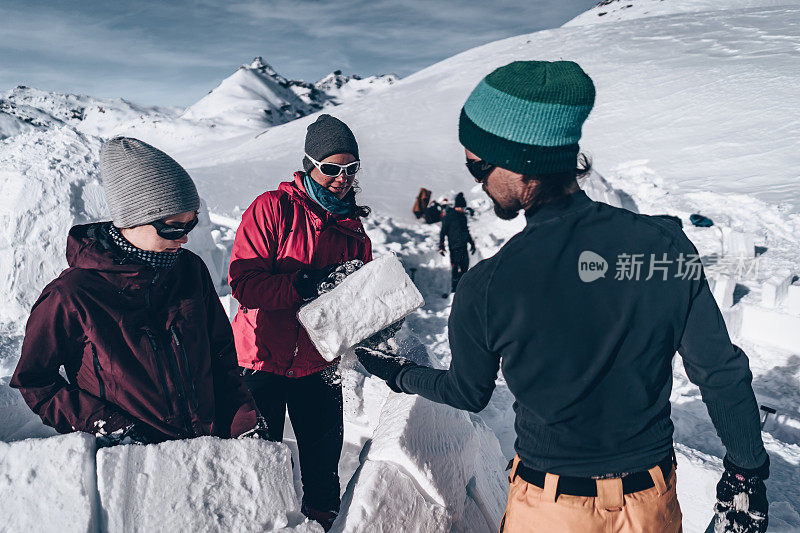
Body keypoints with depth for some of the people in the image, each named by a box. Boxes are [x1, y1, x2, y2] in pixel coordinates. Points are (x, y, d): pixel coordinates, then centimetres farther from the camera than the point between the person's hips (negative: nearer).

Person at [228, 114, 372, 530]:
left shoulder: (352, 226, 5)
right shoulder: (272, 208, -11)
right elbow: (243, 281, -20)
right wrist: (304, 285, -30)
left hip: (317, 364, 4)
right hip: (263, 357, -4)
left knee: (324, 455, 14)